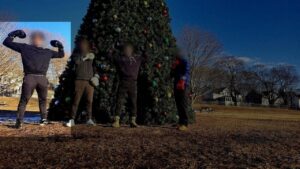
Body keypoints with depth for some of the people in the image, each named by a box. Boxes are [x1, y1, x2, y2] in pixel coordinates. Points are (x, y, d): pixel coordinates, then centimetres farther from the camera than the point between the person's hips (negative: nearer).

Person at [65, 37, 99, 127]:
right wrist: (85, 57, -15)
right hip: (79, 80, -2)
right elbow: (77, 61, -13)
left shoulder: (91, 55, 17)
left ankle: (90, 119, 2)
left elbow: (94, 66, 24)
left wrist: (96, 74, 9)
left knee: (89, 101, -3)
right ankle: (72, 120, -2)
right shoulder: (76, 54, 9)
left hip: (90, 81, 2)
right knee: (76, 101, -4)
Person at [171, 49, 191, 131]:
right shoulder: (176, 64, 25)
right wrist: (173, 68, 3)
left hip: (183, 85, -7)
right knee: (178, 105, 3)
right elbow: (172, 75, 20)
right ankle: (181, 122, 7)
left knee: (183, 104, -13)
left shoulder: (185, 62, 6)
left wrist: (182, 81, -24)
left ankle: (184, 124, -16)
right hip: (176, 85, 7)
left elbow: (187, 72, -9)